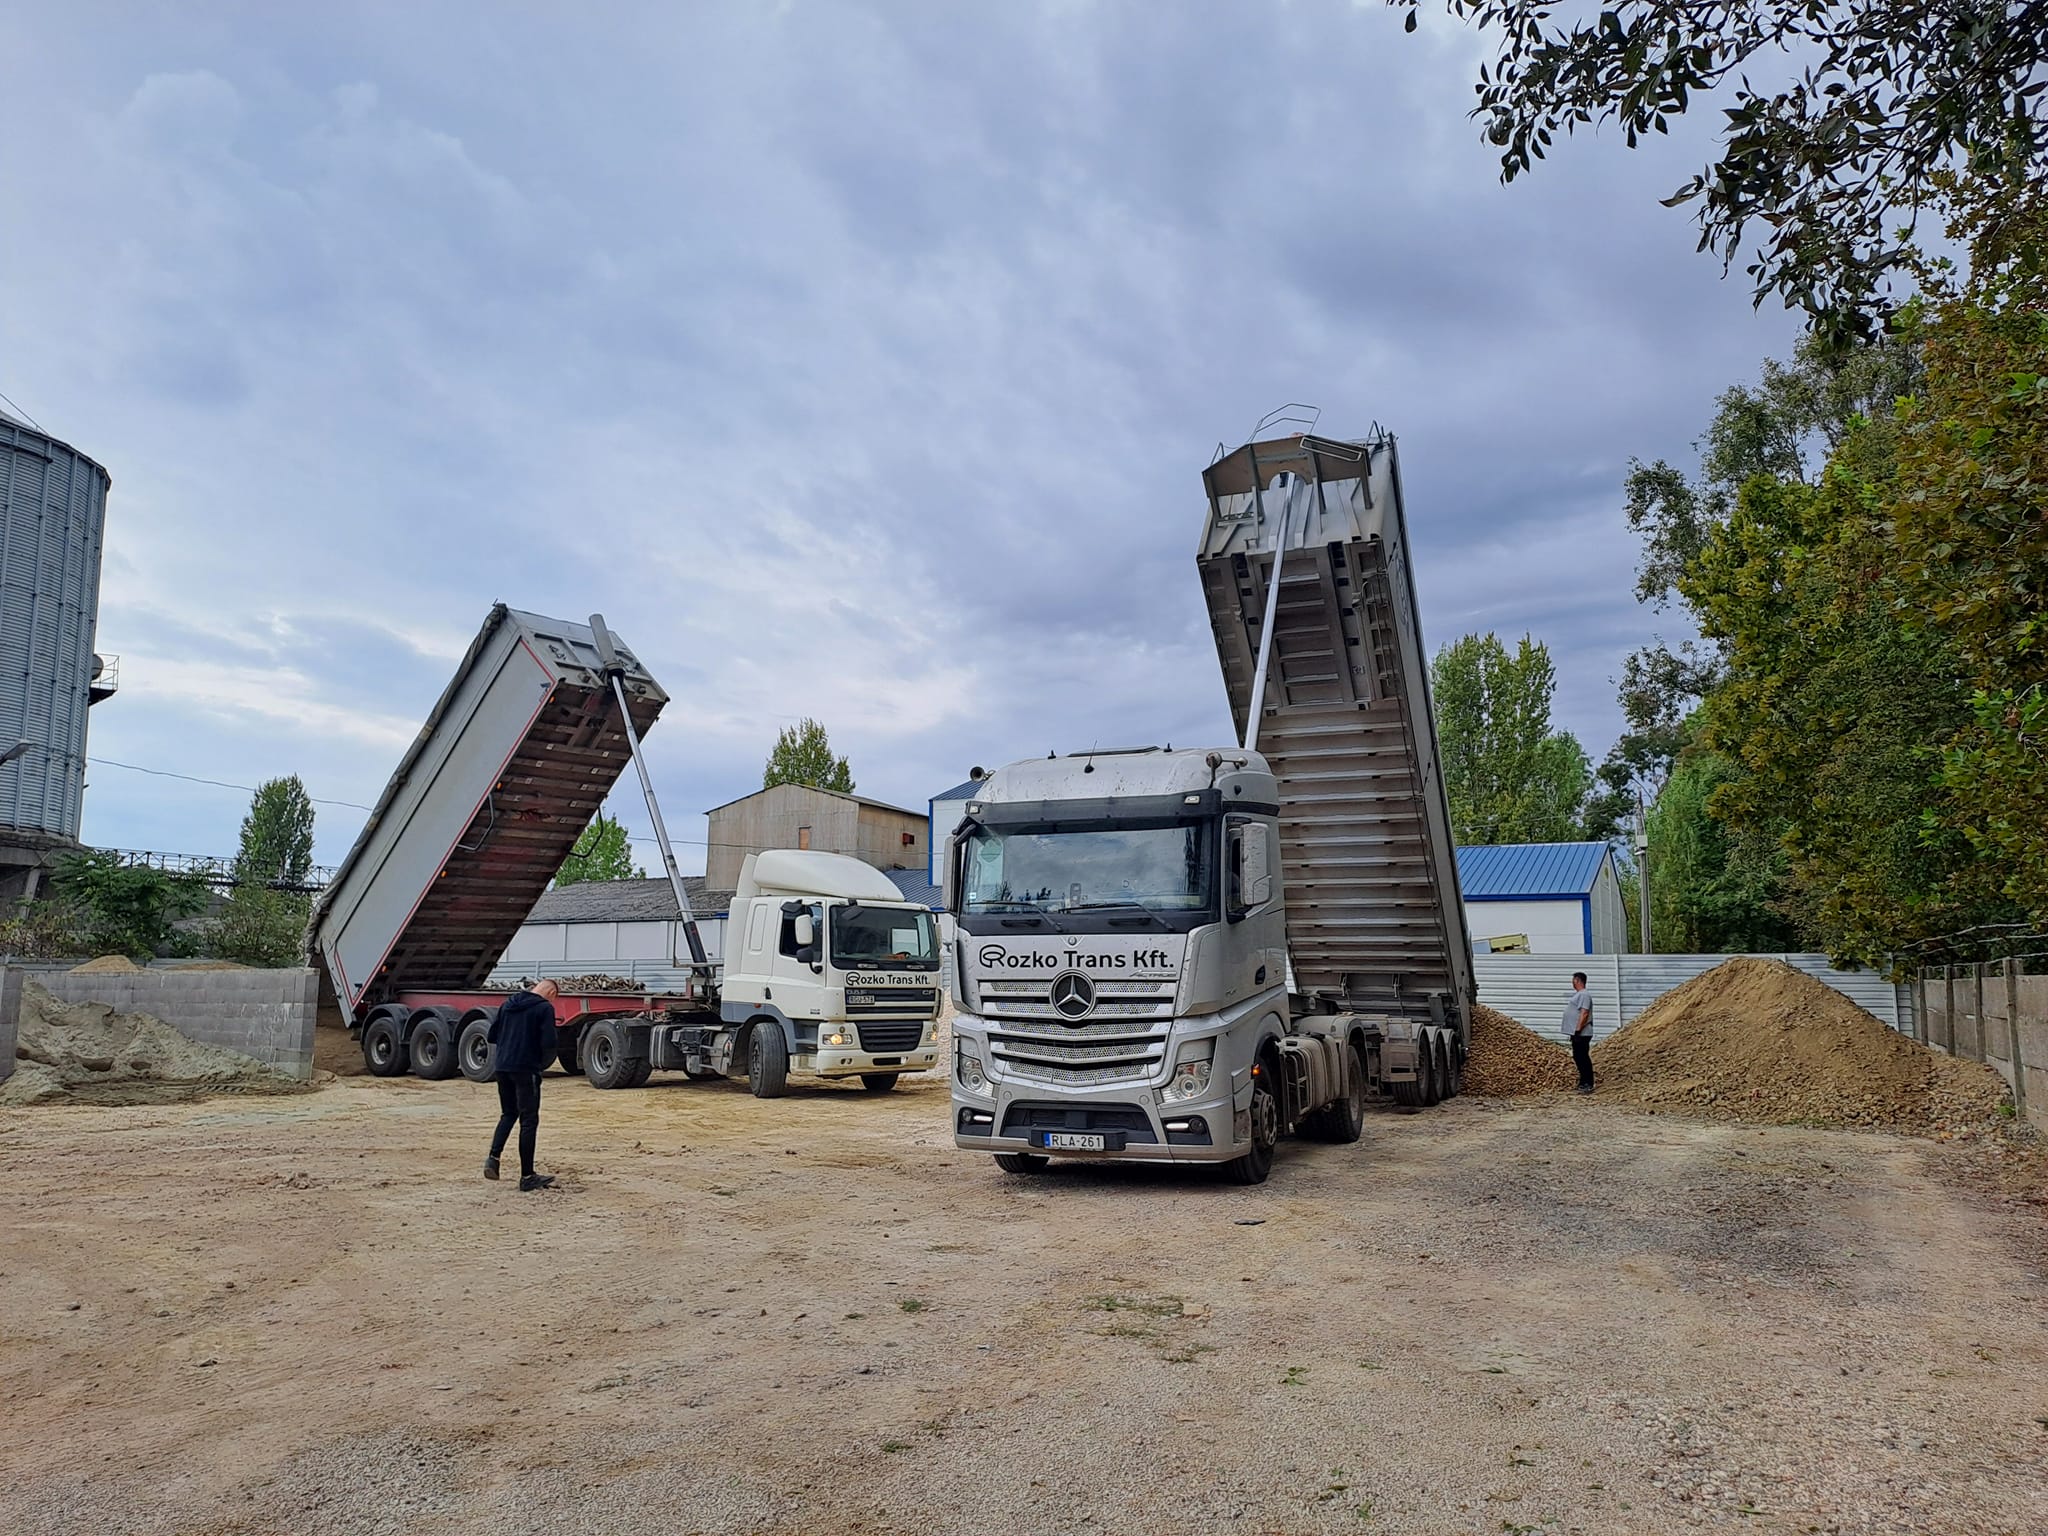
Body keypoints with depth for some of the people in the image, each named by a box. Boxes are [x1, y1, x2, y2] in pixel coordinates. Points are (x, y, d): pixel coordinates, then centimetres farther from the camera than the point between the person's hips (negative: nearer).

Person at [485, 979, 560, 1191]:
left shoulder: (509, 1004, 13)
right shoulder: (544, 1007, -8)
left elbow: (492, 1035, 15)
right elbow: (548, 1042, -15)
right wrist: (544, 1063, 3)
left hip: (502, 1067, 6)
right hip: (526, 1069, -6)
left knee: (508, 1113, 23)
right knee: (529, 1120, 2)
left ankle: (493, 1157, 5)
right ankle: (527, 1176, 6)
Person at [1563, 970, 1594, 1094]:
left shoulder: (1584, 995, -15)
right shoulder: (1578, 994, 18)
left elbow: (1584, 1014, -22)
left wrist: (1578, 1030, -24)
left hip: (1581, 1034, -11)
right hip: (1576, 1033, 11)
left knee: (1583, 1058, -7)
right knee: (1578, 1057, 14)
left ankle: (1588, 1084, -4)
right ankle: (1583, 1082, 21)